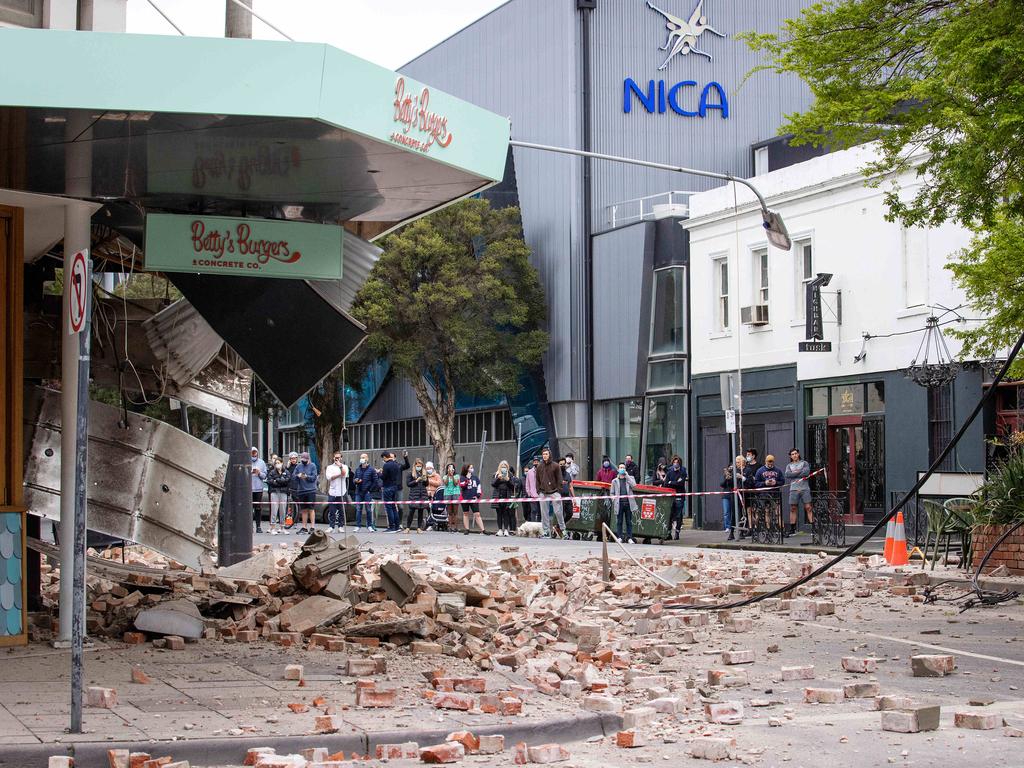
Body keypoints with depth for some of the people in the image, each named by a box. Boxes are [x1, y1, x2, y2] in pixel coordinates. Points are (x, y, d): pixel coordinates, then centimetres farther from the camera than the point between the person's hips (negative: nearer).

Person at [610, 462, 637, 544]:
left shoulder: (630, 478, 13)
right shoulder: (615, 481, 15)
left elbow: (634, 485, -9)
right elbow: (611, 493, 17)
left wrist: (626, 475, -4)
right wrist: (614, 499, -4)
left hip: (628, 503, -1)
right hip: (619, 503, 1)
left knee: (629, 522, 1)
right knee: (619, 522, 0)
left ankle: (629, 538, 4)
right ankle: (619, 537, 5)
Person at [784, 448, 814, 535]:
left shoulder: (804, 463, 12)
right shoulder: (789, 465, 17)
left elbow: (807, 472, -7)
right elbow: (787, 474, -3)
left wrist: (795, 473, -3)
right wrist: (801, 472, -5)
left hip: (805, 488, -2)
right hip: (793, 489, 2)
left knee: (808, 508, -7)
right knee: (793, 509, 1)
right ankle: (792, 529, 5)